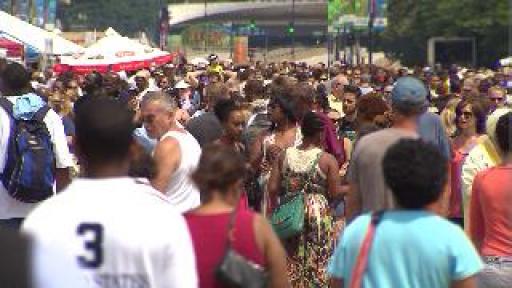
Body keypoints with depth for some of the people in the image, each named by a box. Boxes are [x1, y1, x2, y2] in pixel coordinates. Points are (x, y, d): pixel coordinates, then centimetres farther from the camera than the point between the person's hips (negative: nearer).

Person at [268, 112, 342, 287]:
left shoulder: (284, 156, 0)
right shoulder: (327, 160, -10)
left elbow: (272, 189, -3)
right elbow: (335, 194, -11)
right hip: (318, 214, -3)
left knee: (291, 263, 12)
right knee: (317, 264, 6)